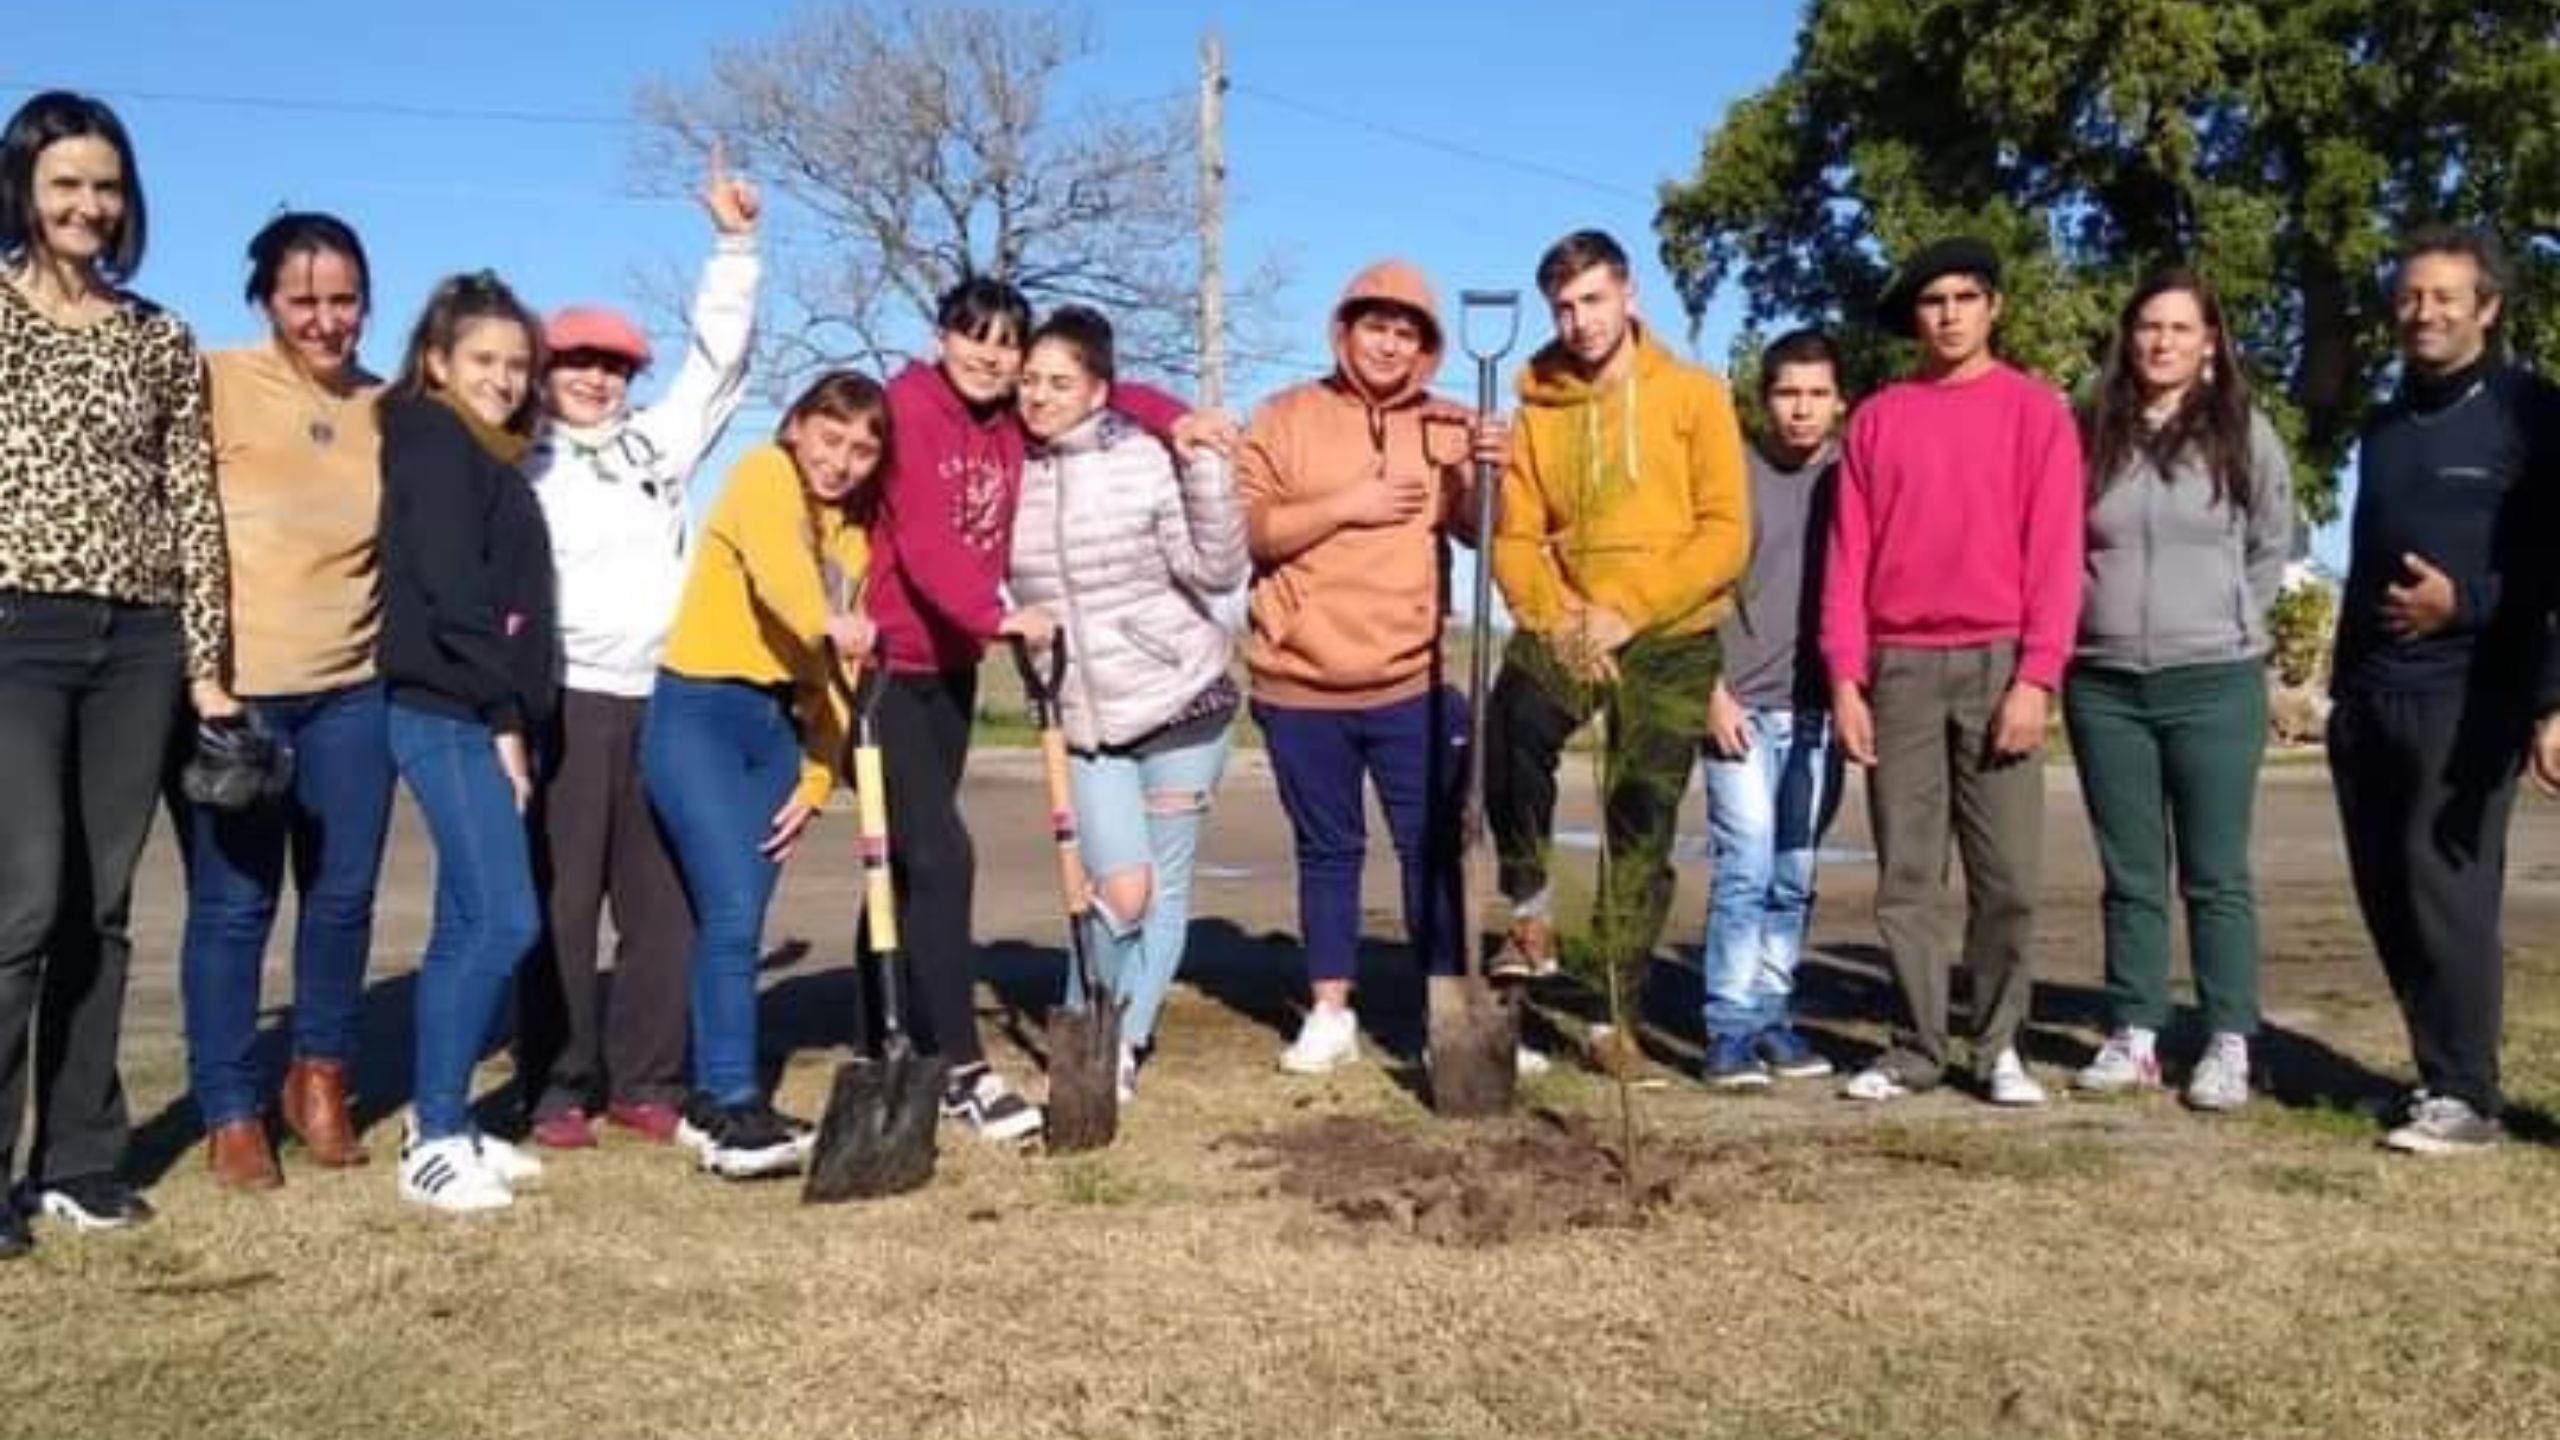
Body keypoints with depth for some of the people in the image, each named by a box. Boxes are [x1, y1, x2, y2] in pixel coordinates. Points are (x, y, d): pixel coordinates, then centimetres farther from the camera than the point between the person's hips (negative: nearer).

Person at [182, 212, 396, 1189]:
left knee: (344, 895, 10)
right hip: (232, 684, -4)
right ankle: (230, 1113, 14)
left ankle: (320, 1077, 29)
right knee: (233, 904, 1)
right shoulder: (215, 385, -3)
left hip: (353, 686, 4)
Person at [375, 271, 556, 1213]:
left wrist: (513, 718, 10)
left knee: (470, 927, 10)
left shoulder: (487, 458, 20)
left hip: (474, 718, 9)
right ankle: (435, 1142, -7)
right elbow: (451, 595, -17)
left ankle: (444, 1127, 17)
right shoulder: (437, 447, -7)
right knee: (502, 920, -13)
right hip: (451, 716, -9)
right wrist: (505, 718, -16)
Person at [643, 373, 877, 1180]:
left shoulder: (851, 534, 16)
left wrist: (817, 780, 8)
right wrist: (829, 621, -45)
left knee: (736, 920, 8)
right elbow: (774, 559, -28)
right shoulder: (764, 475, -4)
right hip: (700, 710, -7)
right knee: (733, 912, -15)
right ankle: (732, 1107, -12)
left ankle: (714, 1099, 16)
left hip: (776, 726, 7)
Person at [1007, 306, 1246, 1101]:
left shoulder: (1148, 460, -9)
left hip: (1182, 701, -2)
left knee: (1166, 889, 5)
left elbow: (1217, 570, -14)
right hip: (1086, 720, 2)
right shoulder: (1017, 474, 3)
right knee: (1122, 890, -9)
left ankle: (1122, 1049, 21)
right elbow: (1014, 588, 18)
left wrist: (1206, 469, -22)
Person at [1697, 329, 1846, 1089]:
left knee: (1795, 878, 7)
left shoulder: (1852, 476, 7)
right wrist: (1713, 690, -7)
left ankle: (1772, 1015, 17)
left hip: (1820, 710, 3)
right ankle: (1731, 1027, -2)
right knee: (1745, 869, -8)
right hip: (1743, 706, -3)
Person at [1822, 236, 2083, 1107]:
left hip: (1997, 665, -2)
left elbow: (2055, 553, -2)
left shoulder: (2036, 411, 5)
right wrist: (1845, 675, -2)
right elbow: (1849, 554, 7)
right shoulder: (1877, 418, 11)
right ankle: (1916, 1046, 11)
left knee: (2006, 877, -1)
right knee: (1904, 877, 3)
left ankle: (1999, 1048, 11)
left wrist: (2037, 676, -11)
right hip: (1899, 670, 2)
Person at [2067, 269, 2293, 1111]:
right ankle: (2133, 1037, 15)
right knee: (2130, 876, 8)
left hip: (2214, 682, -2)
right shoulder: (2095, 435, 7)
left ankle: (2229, 1046, 7)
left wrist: (2227, 621, 3)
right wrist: (2093, 617, 5)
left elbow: (2273, 548, 10)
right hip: (2103, 686, 2)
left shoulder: (2243, 433, 3)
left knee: (2215, 875, 1)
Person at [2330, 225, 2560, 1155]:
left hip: (2467, 695, -6)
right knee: (2387, 894, 6)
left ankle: (2464, 1095, -1)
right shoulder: (2385, 426, 19)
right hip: (2370, 696, 7)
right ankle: (2441, 1072, 16)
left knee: (2446, 890, -9)